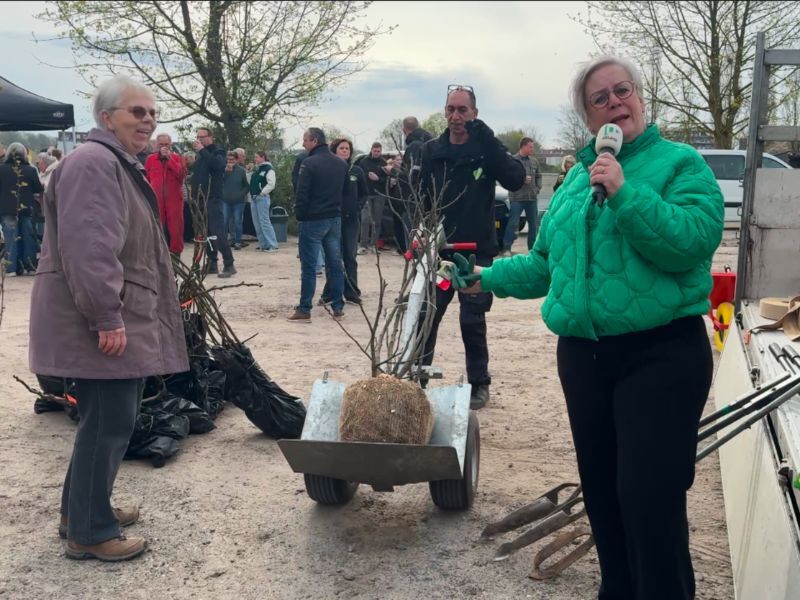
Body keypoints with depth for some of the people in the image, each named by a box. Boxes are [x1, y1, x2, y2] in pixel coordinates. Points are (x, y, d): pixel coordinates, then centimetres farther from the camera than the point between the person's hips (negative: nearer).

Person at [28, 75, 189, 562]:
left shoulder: (122, 165, 19)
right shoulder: (94, 164, -16)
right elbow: (89, 248, -26)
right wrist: (107, 318, -26)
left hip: (123, 319, 11)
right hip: (102, 322, -11)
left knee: (108, 420, 17)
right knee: (110, 423, -4)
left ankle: (82, 509, 31)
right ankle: (90, 533, 8)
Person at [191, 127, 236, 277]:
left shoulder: (218, 152, -1)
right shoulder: (200, 155, 19)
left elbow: (218, 163, -23)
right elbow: (196, 175, 19)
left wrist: (202, 150, -19)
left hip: (213, 198, -7)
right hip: (200, 199, 7)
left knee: (218, 232, -13)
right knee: (206, 233, 6)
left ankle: (229, 265, -11)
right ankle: (212, 264, 12)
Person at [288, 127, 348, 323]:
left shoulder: (309, 164, -15)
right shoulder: (341, 163, 8)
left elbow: (302, 194, -15)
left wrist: (299, 216, -4)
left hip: (313, 220, -6)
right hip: (335, 219, 7)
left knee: (308, 266, -2)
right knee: (335, 264, 10)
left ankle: (304, 310, 0)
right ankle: (338, 307, 13)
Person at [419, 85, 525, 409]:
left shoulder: (486, 149, -3)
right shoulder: (432, 150, 4)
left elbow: (516, 179, -19)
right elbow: (422, 198, 7)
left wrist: (487, 139, -25)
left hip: (477, 252, -2)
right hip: (439, 251, 2)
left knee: (472, 322, 4)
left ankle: (479, 385, 19)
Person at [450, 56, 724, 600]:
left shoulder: (681, 164, -3)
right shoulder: (577, 177, 15)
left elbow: (694, 242, -20)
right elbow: (546, 263, 21)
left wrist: (625, 193, -23)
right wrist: (490, 277, 14)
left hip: (661, 356, -6)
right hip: (584, 355, 6)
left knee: (649, 496, -9)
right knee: (601, 490, 15)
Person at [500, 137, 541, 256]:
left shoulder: (534, 161, 11)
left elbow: (539, 176, 20)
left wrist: (537, 188, 6)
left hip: (532, 197, 6)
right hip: (517, 198, -6)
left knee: (533, 223, 10)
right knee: (513, 223, -9)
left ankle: (533, 248, 20)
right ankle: (506, 248, -4)